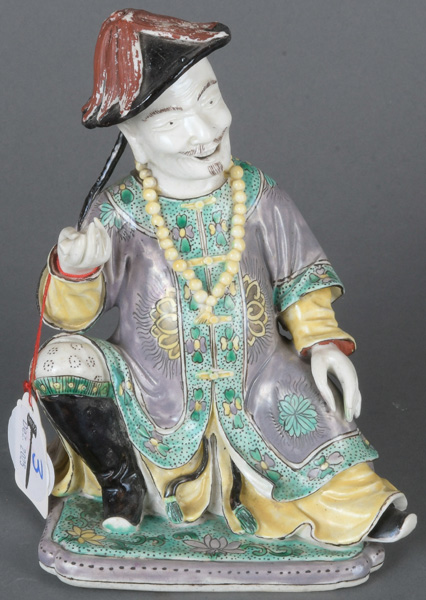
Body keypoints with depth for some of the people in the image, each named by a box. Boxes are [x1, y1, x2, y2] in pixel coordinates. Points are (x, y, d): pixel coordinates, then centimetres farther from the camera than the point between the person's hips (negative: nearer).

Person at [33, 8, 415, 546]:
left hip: (258, 389, 0)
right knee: (61, 363, -23)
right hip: (157, 399, 0)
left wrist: (323, 340, -7)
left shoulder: (257, 197, -7)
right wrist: (74, 270, -27)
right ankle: (119, 476, 4)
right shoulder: (118, 214, -12)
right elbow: (72, 312, -6)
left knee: (343, 504, -11)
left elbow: (301, 276, 6)